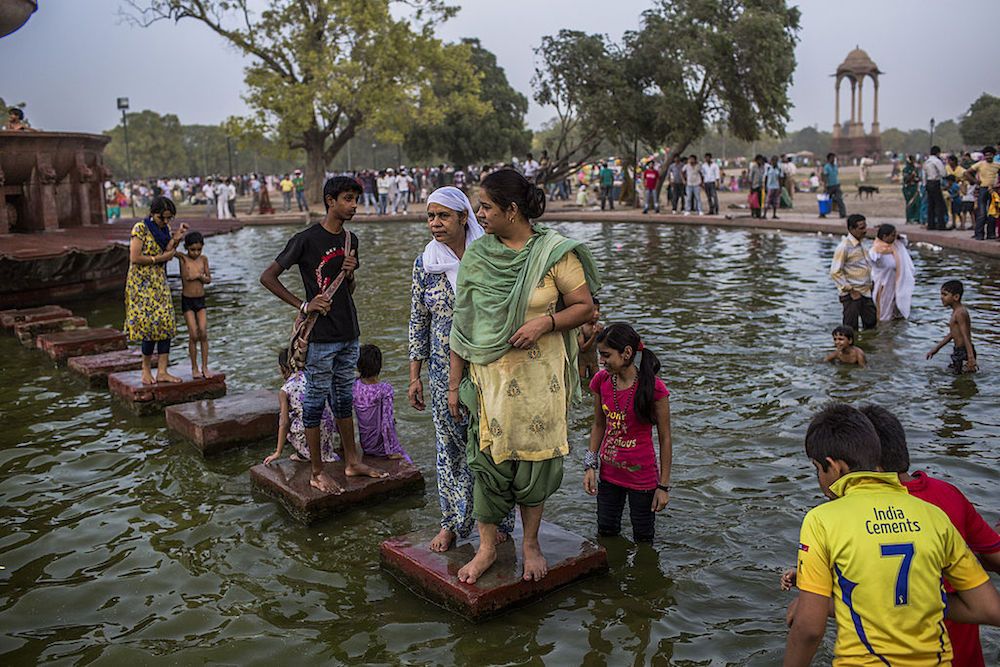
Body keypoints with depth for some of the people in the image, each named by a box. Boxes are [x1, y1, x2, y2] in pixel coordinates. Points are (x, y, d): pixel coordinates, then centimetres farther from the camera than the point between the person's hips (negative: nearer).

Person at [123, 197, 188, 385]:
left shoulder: (165, 228, 10)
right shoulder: (140, 228, -12)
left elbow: (166, 253, 3)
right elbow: (135, 258, -16)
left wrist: (176, 238, -8)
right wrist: (159, 258, -12)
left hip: (159, 281, 7)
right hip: (142, 283, -7)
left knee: (166, 323, -1)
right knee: (150, 323, -8)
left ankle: (162, 371, 2)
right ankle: (146, 369, 9)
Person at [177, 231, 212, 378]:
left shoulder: (203, 259, 2)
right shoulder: (183, 258, -7)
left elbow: (209, 279, 4)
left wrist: (199, 276, -14)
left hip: (201, 300, 3)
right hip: (187, 301, -3)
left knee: (203, 333, -3)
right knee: (193, 335, -5)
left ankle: (205, 367, 5)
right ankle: (194, 368, 7)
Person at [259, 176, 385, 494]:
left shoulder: (350, 239, 11)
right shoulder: (306, 239, -11)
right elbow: (267, 277, -10)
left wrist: (351, 273, -3)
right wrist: (303, 305, -14)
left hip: (348, 333, 7)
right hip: (320, 335, -7)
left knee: (345, 397, 16)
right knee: (316, 401, 3)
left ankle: (352, 462, 27)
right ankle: (317, 473, 11)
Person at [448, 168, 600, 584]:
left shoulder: (554, 252, -6)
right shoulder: (476, 257, 3)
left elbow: (585, 307, -2)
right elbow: (463, 323, 4)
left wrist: (545, 322, -20)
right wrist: (455, 382, 4)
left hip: (539, 377, -2)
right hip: (489, 377, 2)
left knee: (534, 456, 8)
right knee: (488, 458, 5)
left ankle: (530, 543, 28)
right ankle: (487, 547, 24)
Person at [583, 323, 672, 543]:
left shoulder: (653, 388, -20)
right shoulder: (601, 381, -5)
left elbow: (664, 439, -11)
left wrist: (664, 486, -8)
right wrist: (590, 466, 2)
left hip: (642, 476, -4)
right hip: (609, 474, 4)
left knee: (643, 540, 11)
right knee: (606, 534, 17)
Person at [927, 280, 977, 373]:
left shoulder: (960, 313, -19)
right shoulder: (956, 311, 13)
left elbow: (966, 336, -27)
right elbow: (952, 334, 22)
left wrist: (971, 357, -33)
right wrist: (936, 348, 27)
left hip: (964, 352, -10)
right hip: (958, 351, 10)